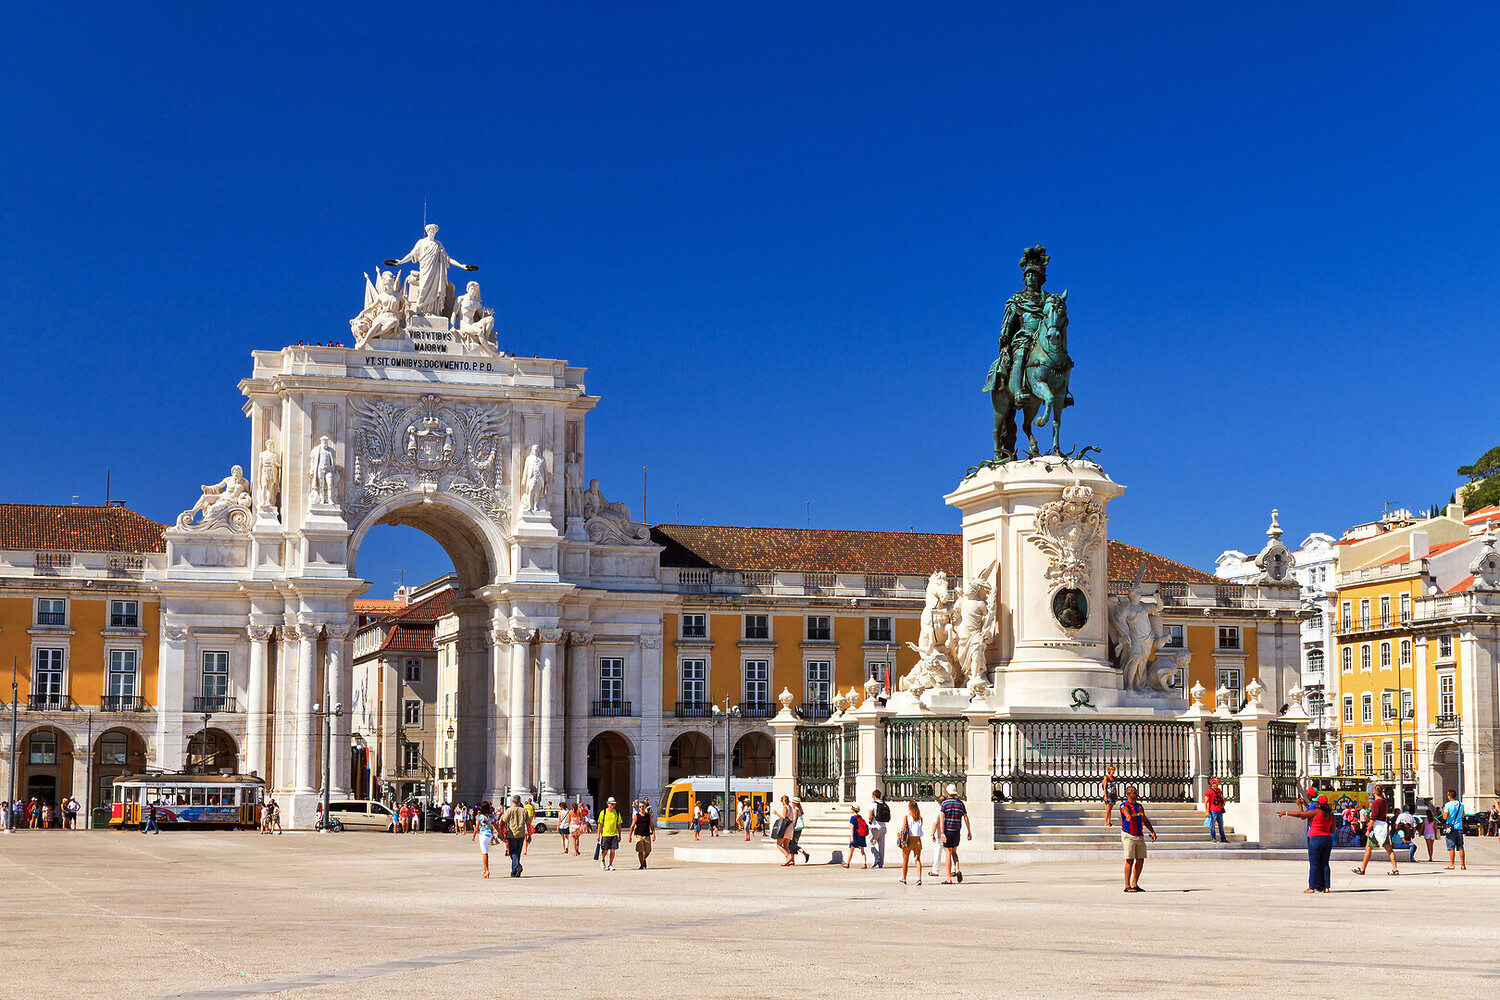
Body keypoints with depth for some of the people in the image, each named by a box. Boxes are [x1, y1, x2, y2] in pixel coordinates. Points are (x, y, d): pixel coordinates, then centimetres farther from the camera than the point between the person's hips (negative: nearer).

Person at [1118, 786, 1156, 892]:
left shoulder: (1139, 806, 17)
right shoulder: (1124, 805, -6)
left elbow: (1145, 821, 23)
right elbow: (1125, 811, -31)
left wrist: (1153, 831, 11)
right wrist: (1128, 816, -54)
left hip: (1140, 836, 7)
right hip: (1129, 836, -7)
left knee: (1140, 861, 5)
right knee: (1130, 861, -8)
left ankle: (1134, 884, 14)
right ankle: (1127, 886, -4)